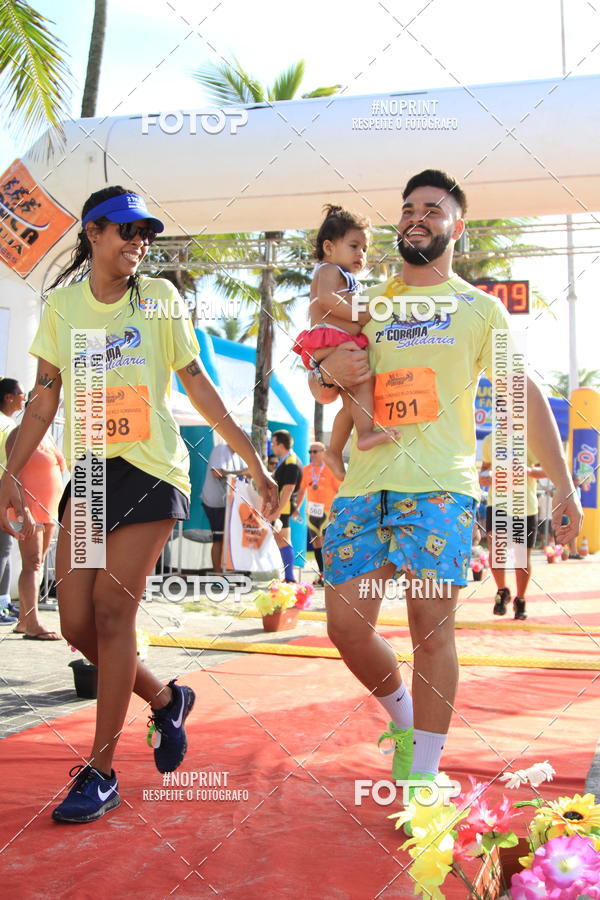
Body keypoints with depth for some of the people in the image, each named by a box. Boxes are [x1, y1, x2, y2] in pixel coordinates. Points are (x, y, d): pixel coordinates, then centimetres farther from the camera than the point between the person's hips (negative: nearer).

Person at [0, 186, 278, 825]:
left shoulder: (160, 297, 3)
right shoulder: (62, 305, 8)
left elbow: (198, 386, 5)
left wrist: (254, 462, 3)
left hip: (153, 469, -3)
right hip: (90, 471, 3)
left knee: (111, 609, -9)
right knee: (77, 622, 0)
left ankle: (101, 770, 3)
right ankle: (165, 699, 27)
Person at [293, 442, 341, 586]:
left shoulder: (331, 469, -4)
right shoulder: (306, 469, 11)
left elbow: (339, 490, -3)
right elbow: (302, 490, 18)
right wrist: (297, 508, 13)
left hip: (327, 510, -5)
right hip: (312, 510, 5)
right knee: (315, 543, 8)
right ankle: (322, 573, 17)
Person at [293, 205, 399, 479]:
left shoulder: (348, 279, 31)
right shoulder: (329, 270, -1)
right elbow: (326, 299, -20)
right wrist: (360, 315, -19)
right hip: (329, 339, -11)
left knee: (351, 400, 13)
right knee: (363, 377, -28)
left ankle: (334, 452, 22)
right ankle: (366, 433, -39)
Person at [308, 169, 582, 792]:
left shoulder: (479, 309, 11)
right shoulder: (368, 305, 18)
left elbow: (524, 394, 6)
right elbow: (321, 391, 21)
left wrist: (562, 482, -4)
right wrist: (329, 373, -5)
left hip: (439, 484, -3)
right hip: (363, 483, 3)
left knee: (431, 627, -9)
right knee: (347, 626, -2)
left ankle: (422, 773, 2)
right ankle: (403, 718, 25)